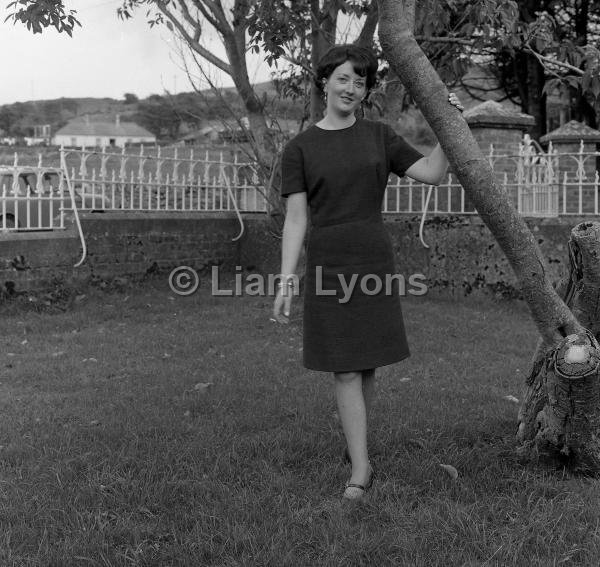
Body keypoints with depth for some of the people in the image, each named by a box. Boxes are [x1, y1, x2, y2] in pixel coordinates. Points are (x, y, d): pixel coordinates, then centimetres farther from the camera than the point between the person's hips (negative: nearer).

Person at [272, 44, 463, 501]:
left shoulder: (379, 137, 8)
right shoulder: (299, 149, 1)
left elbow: (432, 174, 3)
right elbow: (296, 219, -3)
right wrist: (286, 281, -9)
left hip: (374, 262, 2)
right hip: (327, 265, -2)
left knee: (366, 365, 9)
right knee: (345, 369, -3)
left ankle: (353, 441, 32)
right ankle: (361, 469, 3)